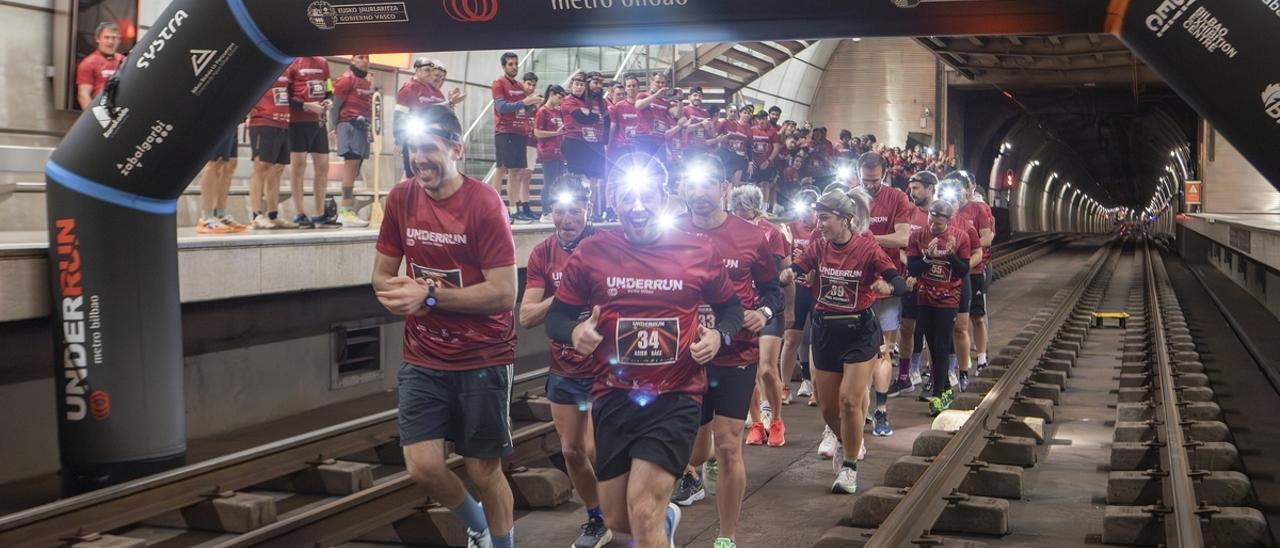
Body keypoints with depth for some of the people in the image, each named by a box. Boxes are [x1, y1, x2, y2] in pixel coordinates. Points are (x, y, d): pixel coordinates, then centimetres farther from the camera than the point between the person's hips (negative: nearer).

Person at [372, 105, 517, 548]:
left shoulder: (483, 202, -16)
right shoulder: (401, 198, -1)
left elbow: (503, 293, -18)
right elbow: (382, 276, 7)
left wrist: (430, 296, -20)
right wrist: (400, 290, -16)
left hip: (482, 359, -4)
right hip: (423, 359, 4)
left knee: (483, 470, 6)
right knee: (423, 467, -1)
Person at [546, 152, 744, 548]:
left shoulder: (700, 253, -3)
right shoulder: (590, 254, -3)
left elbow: (730, 307, 13)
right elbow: (556, 316, 6)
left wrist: (719, 335, -8)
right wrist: (575, 331, -17)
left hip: (676, 398, -2)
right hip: (614, 397, 2)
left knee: (643, 511, -15)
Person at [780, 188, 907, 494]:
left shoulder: (867, 248, -13)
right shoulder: (818, 247, -2)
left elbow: (901, 284, -17)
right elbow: (795, 271, -9)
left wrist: (888, 287, -40)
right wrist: (787, 275, -32)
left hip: (860, 330, -4)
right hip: (825, 329, 4)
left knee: (850, 401, -10)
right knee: (827, 405, 11)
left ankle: (850, 466, 8)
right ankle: (849, 442, 42)